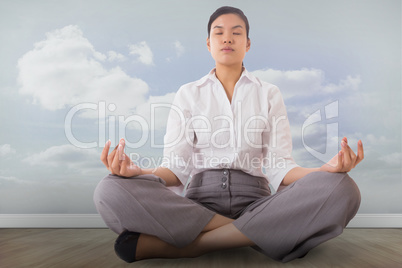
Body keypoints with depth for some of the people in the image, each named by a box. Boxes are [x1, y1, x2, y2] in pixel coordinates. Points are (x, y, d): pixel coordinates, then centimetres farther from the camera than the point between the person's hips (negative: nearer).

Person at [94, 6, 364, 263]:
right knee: (111, 190, -27)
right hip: (200, 202, 0)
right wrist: (139, 173, -19)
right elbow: (176, 167, 2)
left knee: (342, 189, -28)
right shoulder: (188, 94, 12)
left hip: (254, 201, 1)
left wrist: (326, 171, -18)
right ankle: (254, 234, -22)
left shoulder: (269, 94, 13)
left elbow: (280, 167, 3)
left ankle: (189, 244, -25)